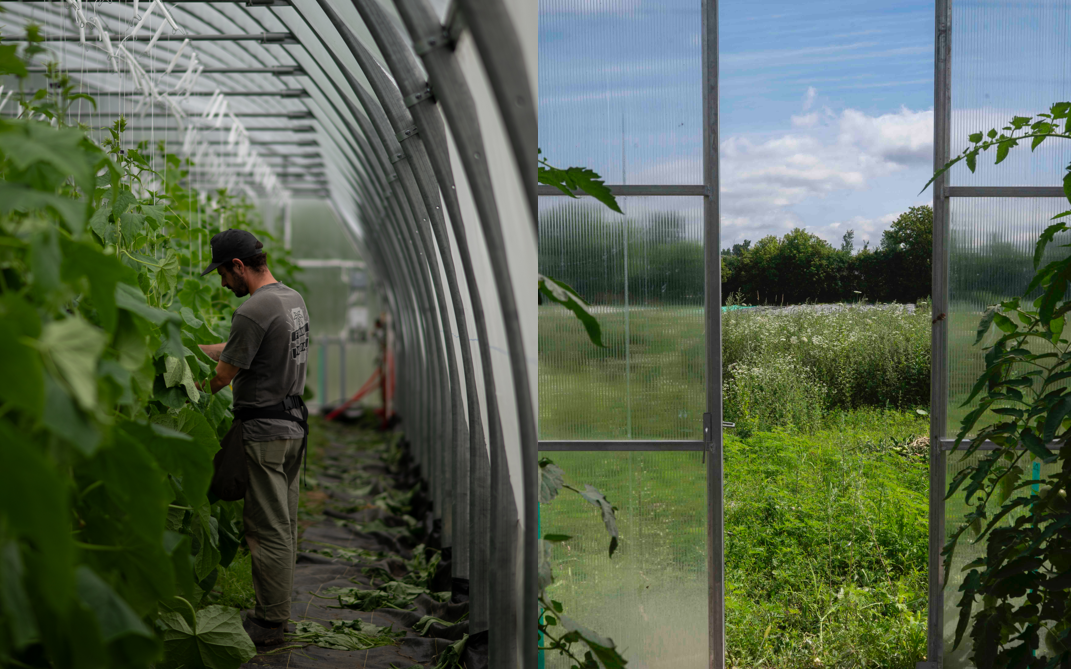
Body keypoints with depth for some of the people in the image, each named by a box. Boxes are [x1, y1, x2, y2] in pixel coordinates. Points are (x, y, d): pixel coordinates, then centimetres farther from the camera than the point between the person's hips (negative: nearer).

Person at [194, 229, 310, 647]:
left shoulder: (252, 312, -21)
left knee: (268, 531, -2)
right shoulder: (294, 299, 10)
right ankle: (279, 610, 26)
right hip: (294, 423, 10)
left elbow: (220, 379, -14)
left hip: (264, 432, -10)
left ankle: (270, 623, 7)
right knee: (284, 526, 16)